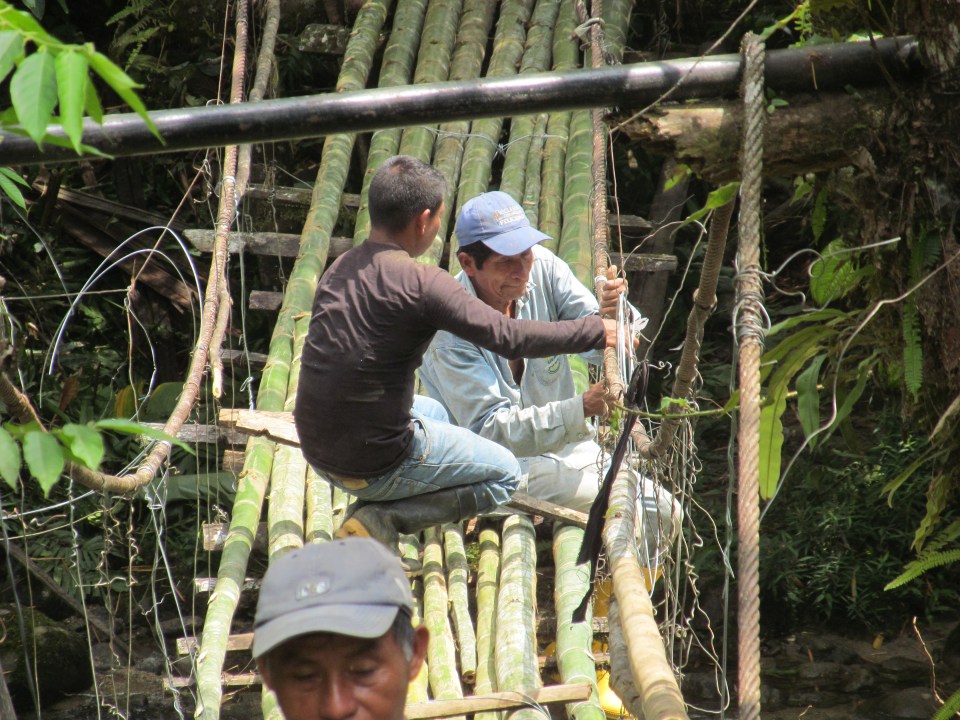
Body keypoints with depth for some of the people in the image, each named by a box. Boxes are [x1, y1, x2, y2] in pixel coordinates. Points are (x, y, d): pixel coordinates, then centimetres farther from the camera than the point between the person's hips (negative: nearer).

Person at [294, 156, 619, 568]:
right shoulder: (420, 283, -19)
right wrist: (595, 332, -7)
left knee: (432, 411, 35)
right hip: (374, 464, -8)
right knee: (504, 475, 14)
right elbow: (510, 337, -20)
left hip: (317, 450, 8)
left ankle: (372, 519, 18)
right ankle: (382, 519, -3)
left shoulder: (338, 270, 4)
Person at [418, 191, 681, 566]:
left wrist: (612, 317, -28)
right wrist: (580, 409, -40)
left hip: (568, 445, 6)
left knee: (663, 513, -8)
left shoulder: (543, 268, -6)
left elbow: (599, 346, -4)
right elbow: (492, 430, -28)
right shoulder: (450, 327, -23)